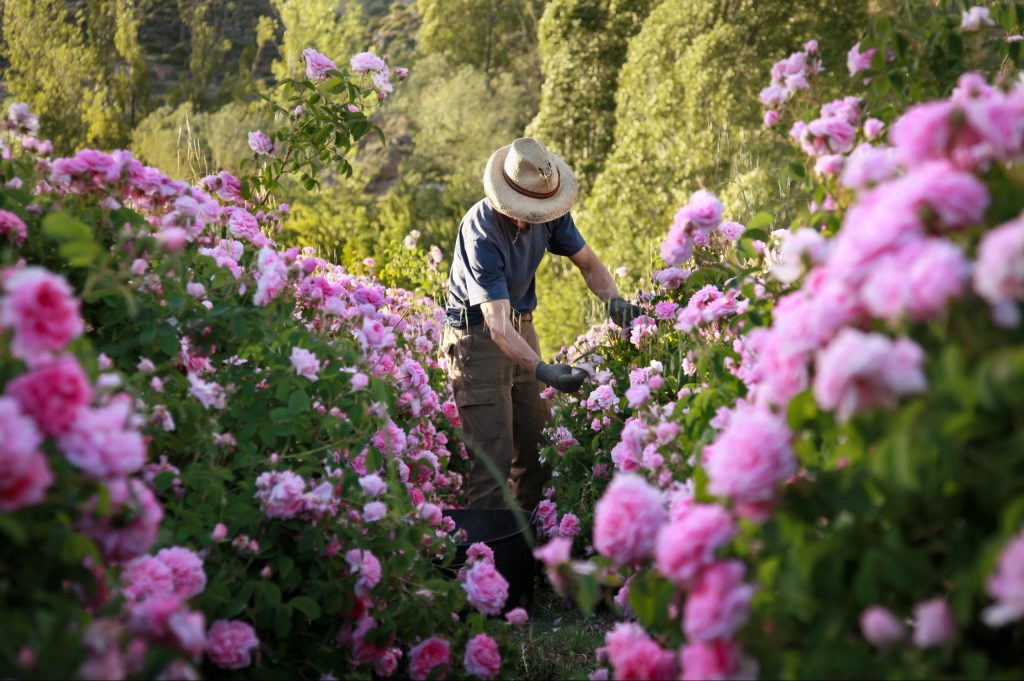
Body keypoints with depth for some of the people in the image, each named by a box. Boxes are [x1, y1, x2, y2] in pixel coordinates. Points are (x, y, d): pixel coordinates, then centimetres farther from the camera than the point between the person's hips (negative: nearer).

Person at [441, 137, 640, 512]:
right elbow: (497, 325, -35)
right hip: (476, 336, -7)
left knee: (538, 448, 9)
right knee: (494, 457, -13)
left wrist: (613, 301, -16)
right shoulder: (482, 232, -29)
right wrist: (542, 370, -48)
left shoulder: (549, 213, -10)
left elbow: (588, 262, 5)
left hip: (523, 329, 7)